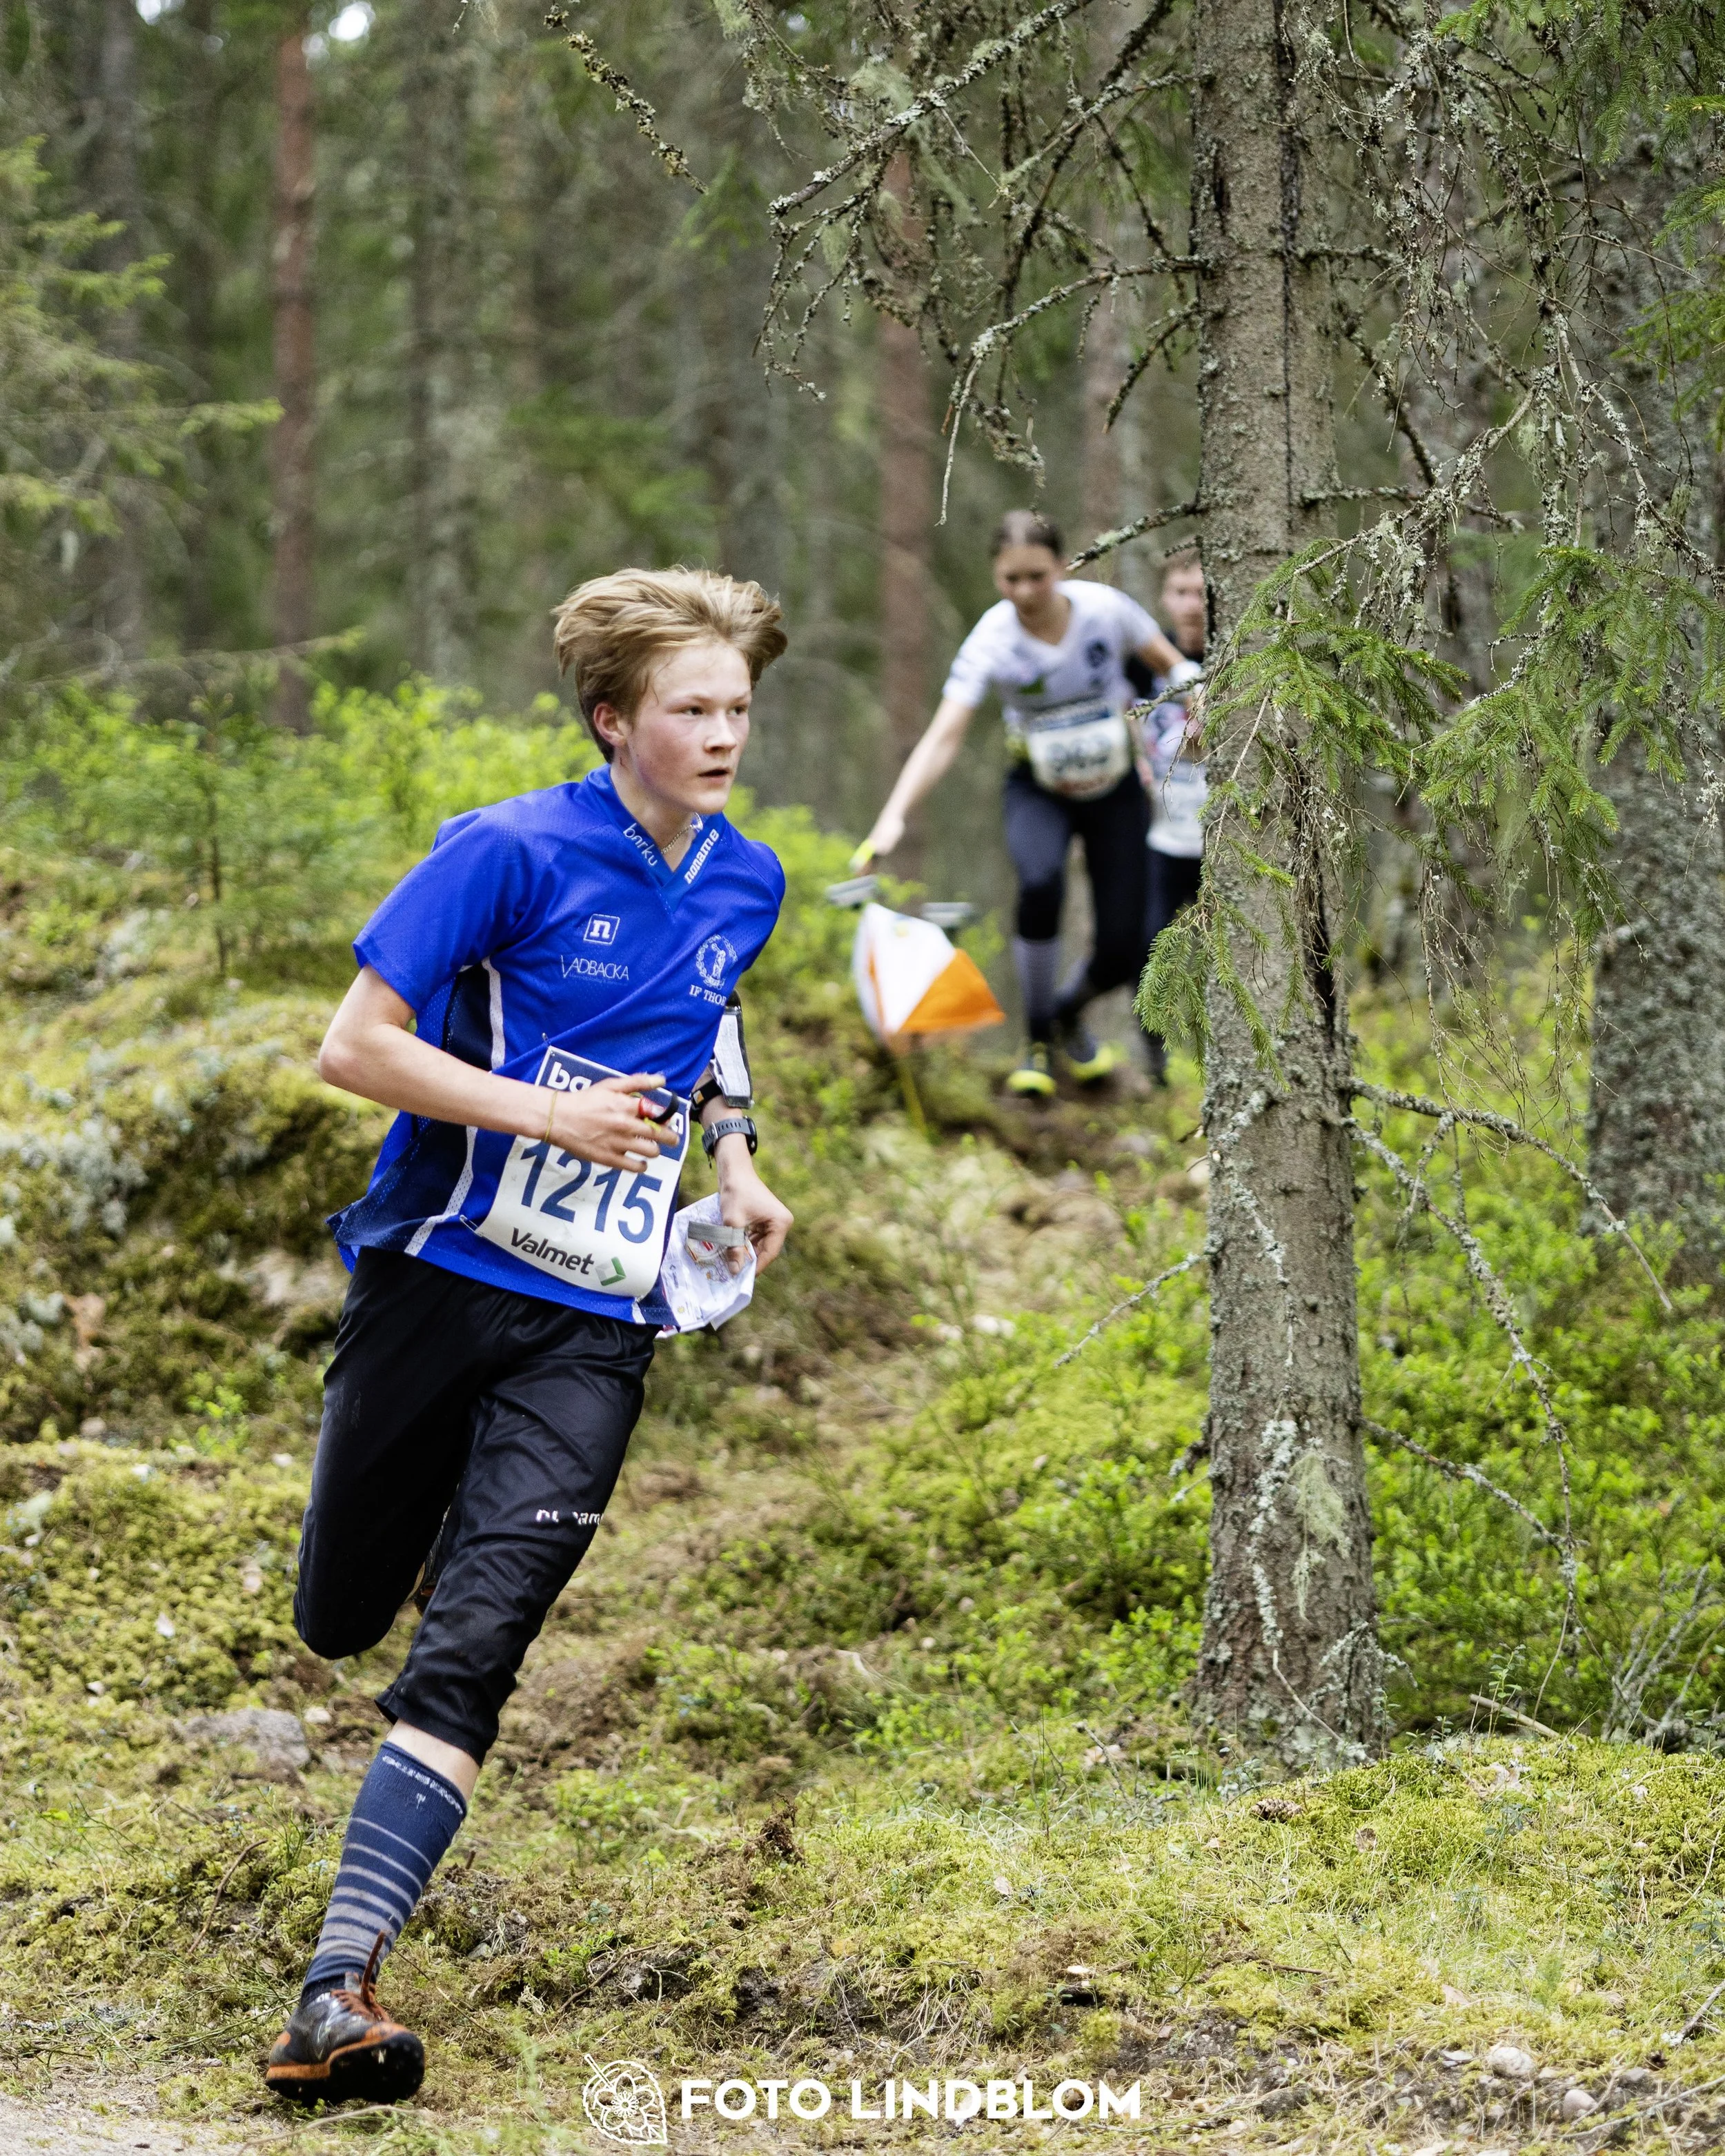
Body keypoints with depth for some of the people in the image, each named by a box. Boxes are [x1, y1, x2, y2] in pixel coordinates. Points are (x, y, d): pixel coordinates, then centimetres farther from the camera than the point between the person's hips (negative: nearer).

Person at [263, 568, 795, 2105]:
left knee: (470, 1648, -15)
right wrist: (548, 1116, -18)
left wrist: (734, 1162, 12)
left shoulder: (747, 884, 7)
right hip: (439, 1280, -2)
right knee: (339, 1624, 14)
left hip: (592, 1328, 2)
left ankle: (339, 1988, -19)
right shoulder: (511, 853, -11)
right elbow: (356, 1047, -12)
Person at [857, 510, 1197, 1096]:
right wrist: (893, 816, -45)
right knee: (1040, 883, -35)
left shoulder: (1105, 608, -21)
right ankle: (1037, 1041, -13)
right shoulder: (992, 641, -24)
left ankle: (1068, 1011, 32)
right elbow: (942, 738, -32)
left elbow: (1171, 664, -2)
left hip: (1115, 790, 2)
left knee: (1121, 955, -6)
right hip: (1038, 791, -2)